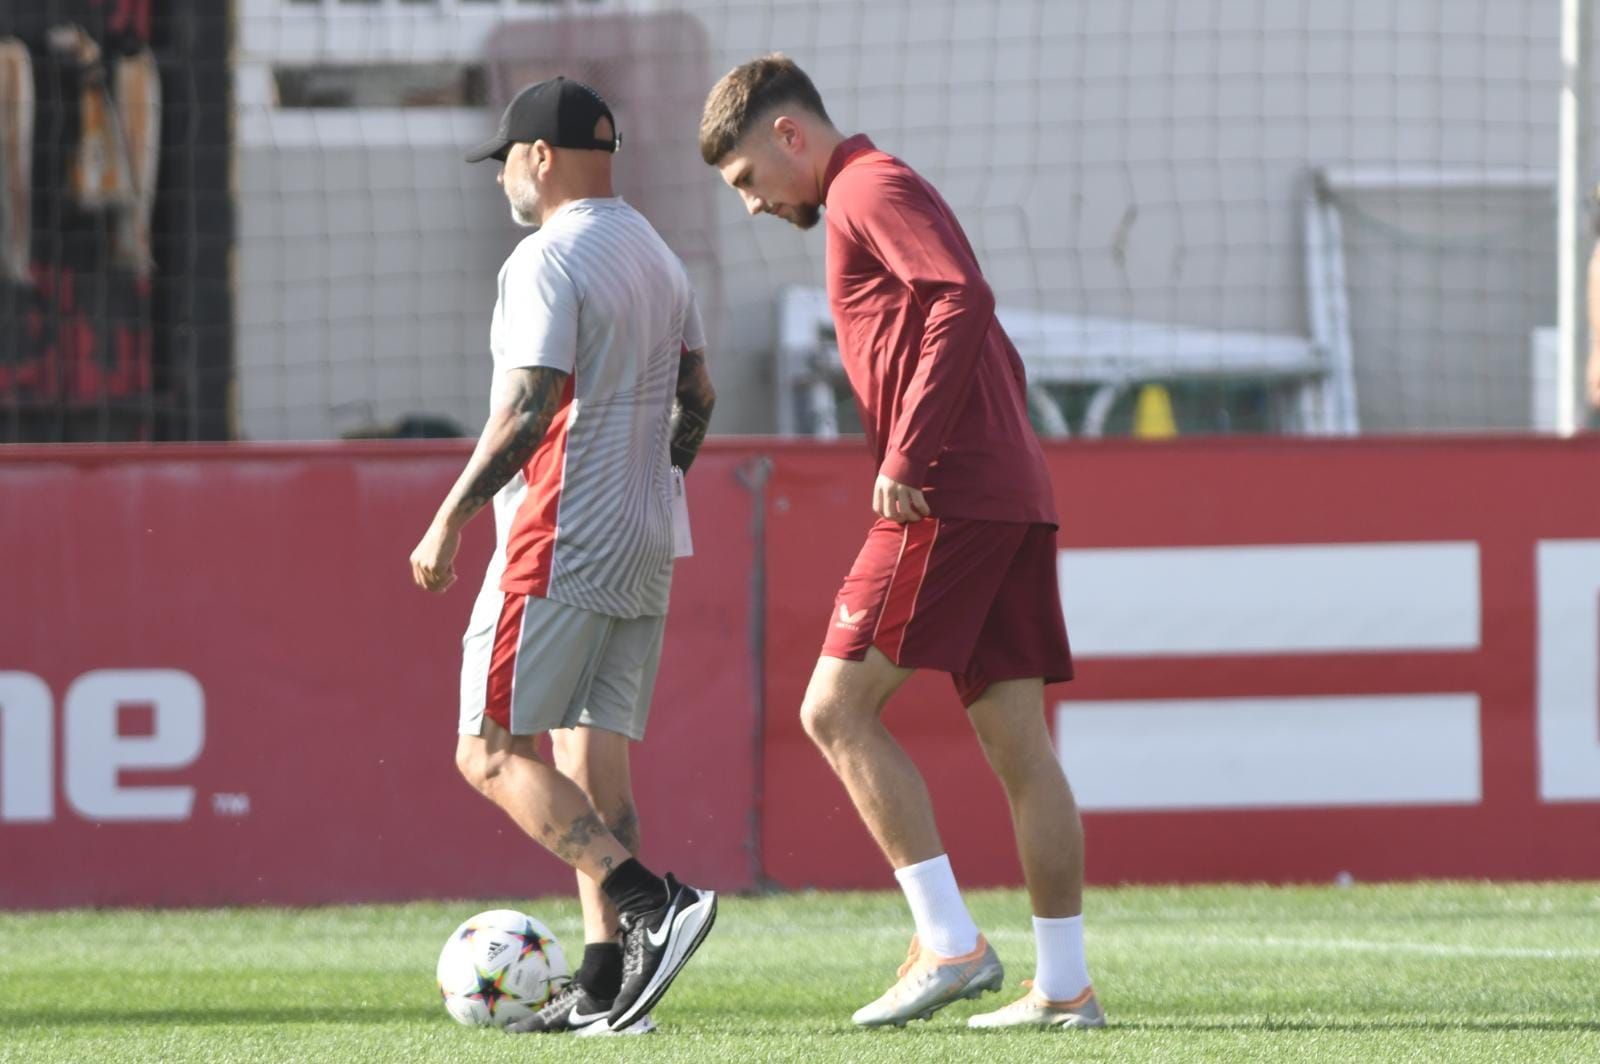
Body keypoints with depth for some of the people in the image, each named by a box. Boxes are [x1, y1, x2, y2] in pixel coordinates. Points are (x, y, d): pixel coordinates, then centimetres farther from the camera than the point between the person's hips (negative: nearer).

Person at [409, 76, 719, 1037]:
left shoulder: (549, 261, -12)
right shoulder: (659, 258, 15)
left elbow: (528, 409, -20)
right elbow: (697, 398, 21)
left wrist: (452, 516, -17)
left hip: (558, 543, -9)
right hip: (646, 550, 9)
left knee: (492, 751, -7)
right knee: (594, 761, 8)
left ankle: (652, 902, -22)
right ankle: (606, 984, 0)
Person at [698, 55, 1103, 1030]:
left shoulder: (870, 190, -4)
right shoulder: (876, 195, 26)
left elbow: (963, 300, -20)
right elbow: (998, 355, 28)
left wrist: (908, 456, -20)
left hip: (945, 500, -10)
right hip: (1015, 498, 10)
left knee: (836, 710, -8)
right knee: (1018, 745, 6)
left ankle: (950, 942, -13)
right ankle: (1065, 984, 4)